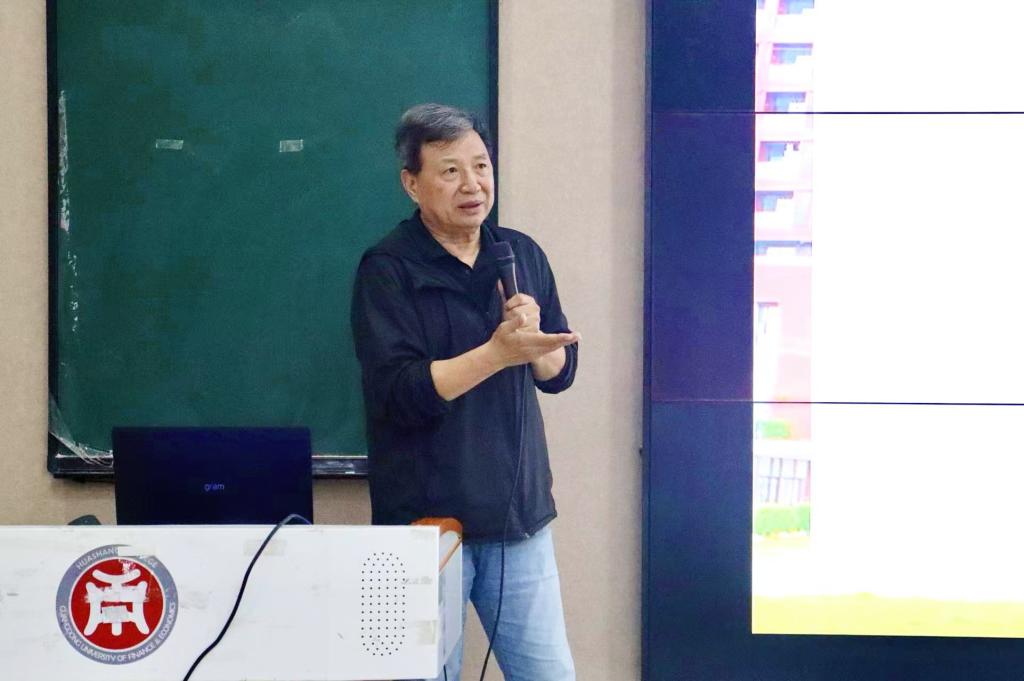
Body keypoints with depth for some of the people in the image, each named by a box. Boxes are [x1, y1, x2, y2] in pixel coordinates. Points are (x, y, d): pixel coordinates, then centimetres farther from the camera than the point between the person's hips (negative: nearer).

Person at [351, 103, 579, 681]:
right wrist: (499, 351, -24)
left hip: (520, 515, 5)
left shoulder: (523, 255, 9)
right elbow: (398, 392, -17)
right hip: (426, 519, -4)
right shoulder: (388, 270, -7)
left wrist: (533, 339, -10)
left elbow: (560, 370, 11)